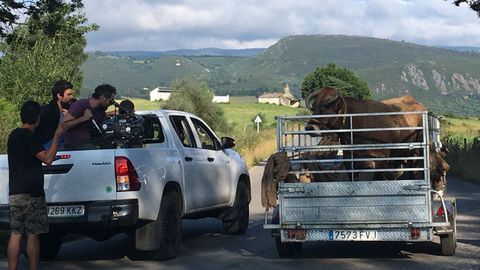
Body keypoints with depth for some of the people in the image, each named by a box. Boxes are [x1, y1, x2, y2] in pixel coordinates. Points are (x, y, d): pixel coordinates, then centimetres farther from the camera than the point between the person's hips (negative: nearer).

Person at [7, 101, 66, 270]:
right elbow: (47, 158, -18)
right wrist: (56, 136, -11)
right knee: (32, 235, -2)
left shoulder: (14, 135, 14)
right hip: (31, 194, -8)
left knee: (15, 234, 7)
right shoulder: (27, 136, -13)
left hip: (15, 193, 8)